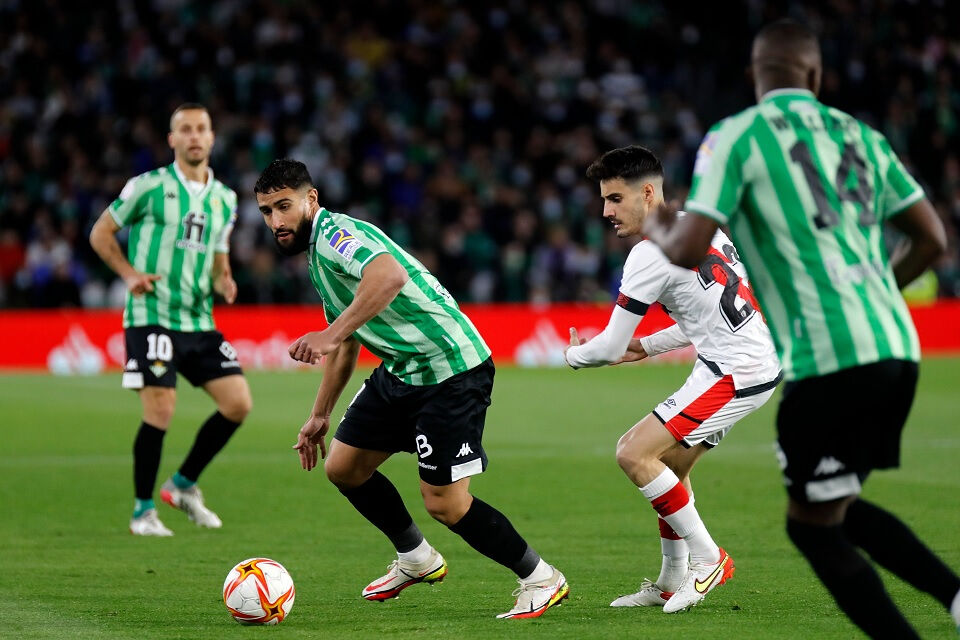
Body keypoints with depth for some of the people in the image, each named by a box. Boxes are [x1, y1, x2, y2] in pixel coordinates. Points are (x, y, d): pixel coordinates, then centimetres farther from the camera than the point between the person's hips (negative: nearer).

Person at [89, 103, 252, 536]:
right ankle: (143, 511, 4)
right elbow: (101, 233, 2)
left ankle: (184, 485, 15)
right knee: (160, 411, -11)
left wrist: (223, 282, 1)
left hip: (199, 320, 6)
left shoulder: (224, 199, 13)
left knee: (238, 403, -2)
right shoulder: (149, 187, -4)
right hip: (152, 316, -6)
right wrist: (129, 273, -12)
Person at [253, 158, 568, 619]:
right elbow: (347, 345, 26)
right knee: (343, 467, 11)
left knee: (444, 503, -10)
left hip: (452, 369, -10)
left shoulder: (334, 233, -18)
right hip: (400, 370, 10)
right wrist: (320, 415, 29)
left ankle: (541, 580, 7)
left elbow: (391, 275, -41)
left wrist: (330, 335, -44)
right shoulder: (317, 254, 14)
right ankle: (416, 560, 30)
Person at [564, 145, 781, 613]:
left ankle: (707, 558, -4)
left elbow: (610, 349, -10)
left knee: (634, 454, -11)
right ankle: (671, 583, 24)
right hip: (757, 359, 10)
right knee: (668, 467, 17)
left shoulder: (651, 254, -15)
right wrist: (646, 346, 23)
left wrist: (573, 354, 11)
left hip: (734, 372, -10)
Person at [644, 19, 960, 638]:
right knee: (838, 506, 22)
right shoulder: (859, 135, 15)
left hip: (827, 357, -6)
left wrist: (657, 233, 15)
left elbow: (689, 249, -9)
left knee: (814, 526, 7)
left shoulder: (735, 137, -2)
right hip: (895, 348, 6)